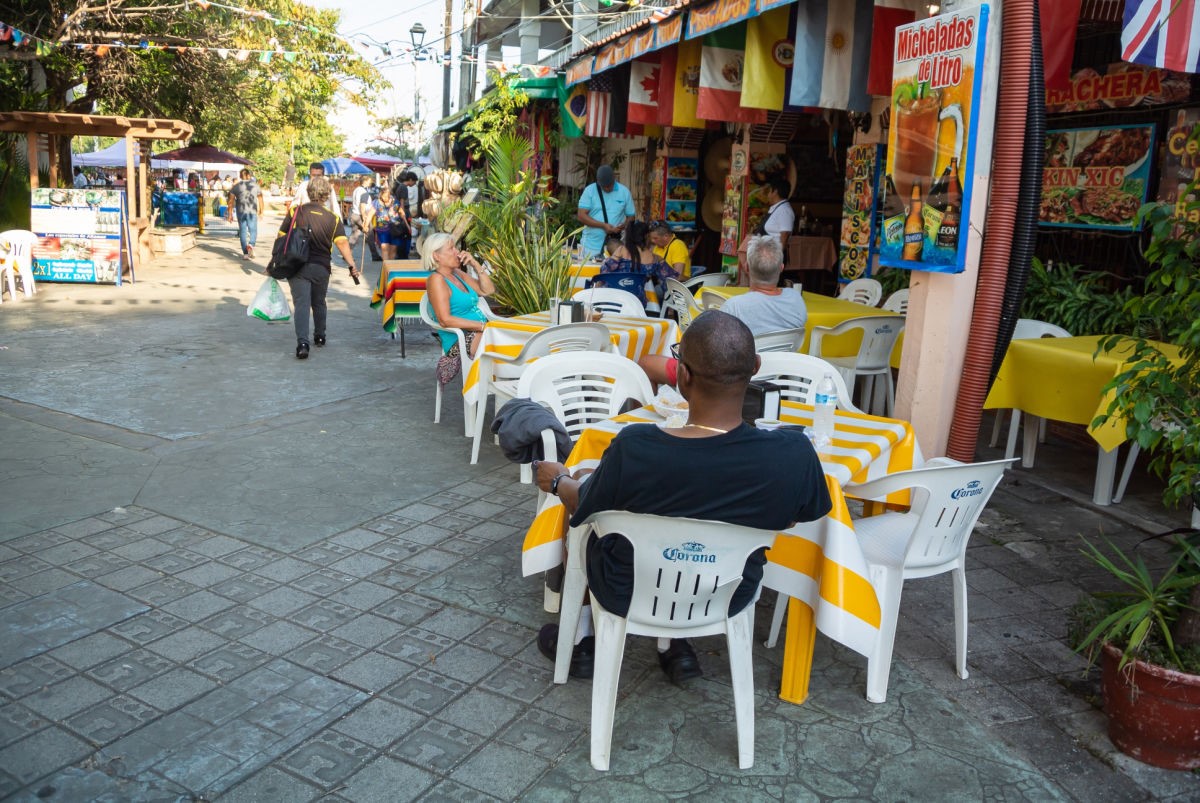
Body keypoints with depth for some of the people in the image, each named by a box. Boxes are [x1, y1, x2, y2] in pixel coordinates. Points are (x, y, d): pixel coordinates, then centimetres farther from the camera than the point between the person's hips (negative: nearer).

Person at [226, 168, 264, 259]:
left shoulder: (236, 186, 3)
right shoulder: (255, 185, 3)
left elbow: (231, 201, 2)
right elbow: (260, 199, 5)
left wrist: (230, 214, 8)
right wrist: (261, 211, 15)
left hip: (241, 211, 1)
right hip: (252, 211, -1)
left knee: (242, 231, 7)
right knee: (253, 230, 8)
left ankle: (245, 253, 4)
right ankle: (251, 245, -22)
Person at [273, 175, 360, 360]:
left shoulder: (296, 212, -1)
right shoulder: (333, 218, 1)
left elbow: (281, 238, 1)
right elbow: (342, 243, -11)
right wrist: (352, 265, -13)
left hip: (298, 266, -2)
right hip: (322, 267, 2)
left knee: (301, 304, -8)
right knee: (319, 303, 22)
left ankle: (302, 342, -24)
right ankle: (320, 336, 36)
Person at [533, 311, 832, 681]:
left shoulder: (633, 447, -32)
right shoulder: (795, 454, -28)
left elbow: (583, 509, -11)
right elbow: (788, 520, -5)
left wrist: (559, 481, 12)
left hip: (628, 595, -2)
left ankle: (584, 639, 39)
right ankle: (677, 645, 29)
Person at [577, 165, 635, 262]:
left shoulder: (624, 192, 3)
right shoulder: (590, 190, -1)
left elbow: (631, 216, 8)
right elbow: (581, 215, -8)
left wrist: (623, 225, -15)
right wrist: (603, 225, -18)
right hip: (591, 245, 0)